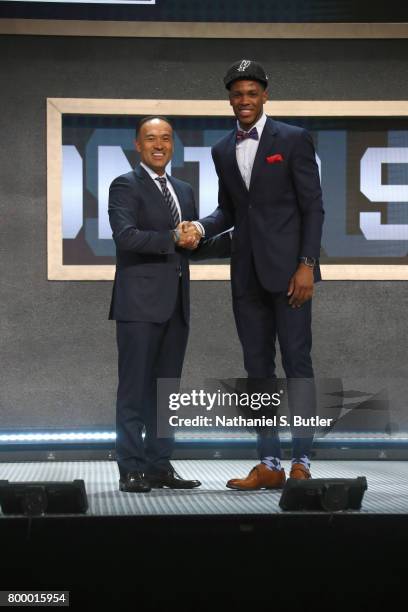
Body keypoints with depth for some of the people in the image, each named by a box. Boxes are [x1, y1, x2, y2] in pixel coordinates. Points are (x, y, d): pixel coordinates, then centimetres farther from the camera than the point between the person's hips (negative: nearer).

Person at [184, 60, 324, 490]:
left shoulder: (293, 139, -3)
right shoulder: (222, 151, 12)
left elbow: (312, 206, -6)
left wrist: (307, 264, -14)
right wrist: (201, 227, 0)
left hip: (287, 268, -5)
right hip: (247, 272, 6)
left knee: (297, 362, -4)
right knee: (257, 368, 6)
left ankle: (301, 462, 0)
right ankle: (269, 465, 10)